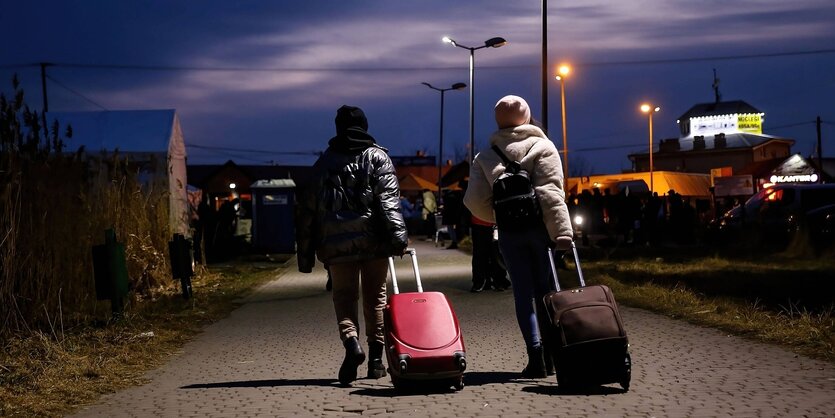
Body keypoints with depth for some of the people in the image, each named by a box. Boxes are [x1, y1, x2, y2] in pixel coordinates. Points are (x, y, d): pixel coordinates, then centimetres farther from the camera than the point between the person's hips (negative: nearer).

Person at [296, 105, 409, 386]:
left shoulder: (325, 162, 14)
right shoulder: (378, 157, 8)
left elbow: (308, 208, 11)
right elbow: (389, 199, -8)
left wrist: (305, 252, 14)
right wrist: (398, 234, -16)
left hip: (336, 240, 0)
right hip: (373, 237, 0)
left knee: (344, 295, 3)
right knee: (375, 296, 11)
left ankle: (351, 341, -24)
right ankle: (376, 357, 12)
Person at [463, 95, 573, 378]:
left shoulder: (485, 157, 8)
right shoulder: (542, 147, -2)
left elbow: (474, 201, 1)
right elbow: (550, 193, -14)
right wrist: (562, 231, -20)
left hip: (509, 233, 2)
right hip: (538, 227, -2)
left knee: (523, 293, 4)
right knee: (545, 291, 10)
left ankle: (535, 353, -10)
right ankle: (550, 353, 9)